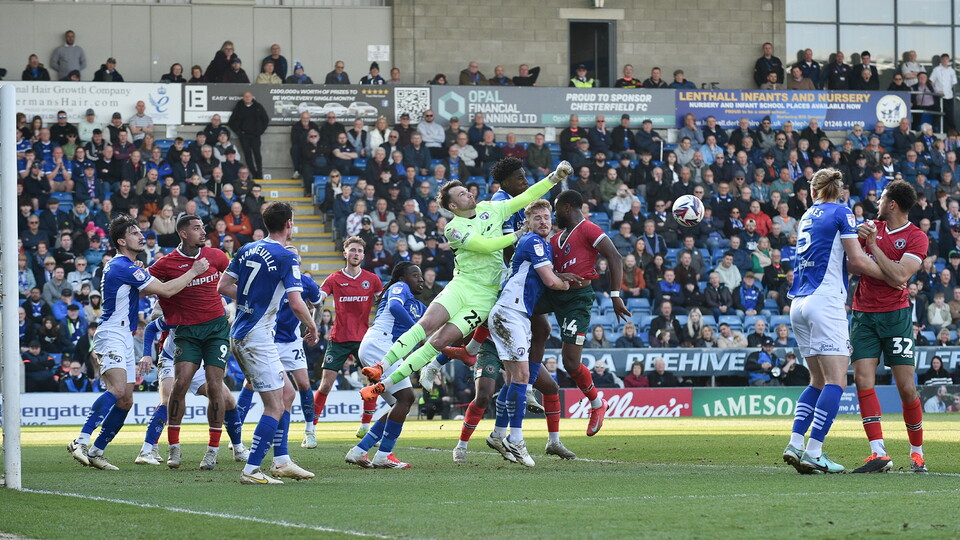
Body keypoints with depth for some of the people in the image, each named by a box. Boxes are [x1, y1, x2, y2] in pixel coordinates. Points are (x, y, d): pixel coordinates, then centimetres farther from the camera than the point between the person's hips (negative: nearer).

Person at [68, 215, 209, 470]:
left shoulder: (119, 266, 18)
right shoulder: (123, 267, -14)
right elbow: (166, 290, -12)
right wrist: (194, 272, -3)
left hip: (124, 338, 11)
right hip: (111, 335, -11)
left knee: (126, 400, 5)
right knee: (117, 389, -27)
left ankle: (96, 451, 8)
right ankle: (81, 441, -33)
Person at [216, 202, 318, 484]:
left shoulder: (248, 250, 9)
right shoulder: (286, 257, -13)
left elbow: (223, 286, 12)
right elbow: (296, 303, -18)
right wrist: (313, 328, 0)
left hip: (240, 334, 9)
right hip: (257, 337, -9)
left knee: (287, 392, 18)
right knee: (275, 407, -5)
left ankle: (281, 461, 18)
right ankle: (251, 470, -9)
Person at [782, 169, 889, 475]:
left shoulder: (809, 216, 19)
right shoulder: (841, 214, -2)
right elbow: (857, 260, -7)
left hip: (799, 303, 8)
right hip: (825, 301, -8)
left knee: (818, 382, 14)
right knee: (836, 381, -9)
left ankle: (795, 445, 2)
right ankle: (814, 452, -18)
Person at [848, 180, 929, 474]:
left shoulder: (916, 237, -5)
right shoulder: (873, 227, 11)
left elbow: (899, 277, -17)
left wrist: (873, 245, -17)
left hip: (895, 315, -4)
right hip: (863, 314, 4)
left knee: (906, 387, -4)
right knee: (863, 380, -12)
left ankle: (917, 452, 14)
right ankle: (879, 454, -17)